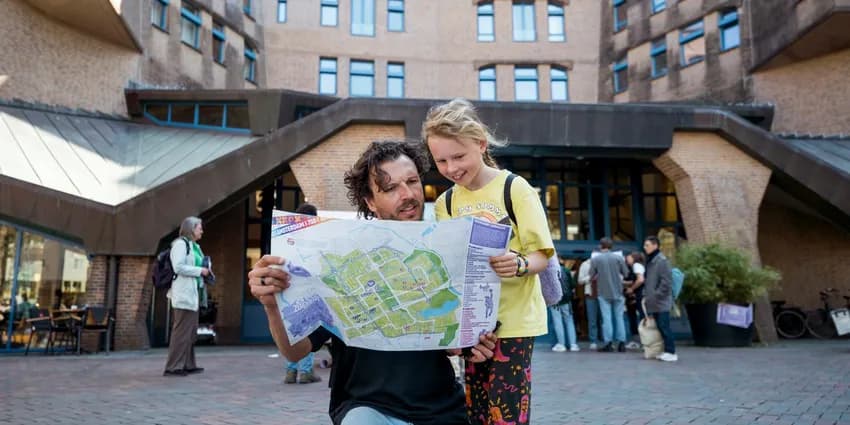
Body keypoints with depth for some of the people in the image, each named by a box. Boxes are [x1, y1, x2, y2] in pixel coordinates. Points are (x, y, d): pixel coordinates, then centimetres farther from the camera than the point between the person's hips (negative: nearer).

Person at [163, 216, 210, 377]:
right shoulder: (180, 244, -8)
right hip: (184, 294, -10)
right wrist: (200, 271, -13)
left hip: (193, 294, 10)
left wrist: (204, 271, 7)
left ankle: (188, 365, 18)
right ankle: (173, 367, -3)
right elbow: (178, 267, -19)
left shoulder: (194, 246, 18)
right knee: (182, 331, -8)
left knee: (191, 332, 12)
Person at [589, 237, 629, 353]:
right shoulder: (618, 257, -4)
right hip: (618, 292, 1)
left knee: (607, 318, 3)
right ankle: (621, 343, 9)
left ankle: (608, 343, 1)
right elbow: (625, 273, 2)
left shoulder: (595, 259, -7)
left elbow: (592, 275, -2)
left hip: (604, 293, -1)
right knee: (619, 318, 9)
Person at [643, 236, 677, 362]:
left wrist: (656, 295, -16)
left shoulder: (661, 260, -13)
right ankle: (667, 351, 17)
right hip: (653, 303, 9)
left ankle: (671, 352, 0)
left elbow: (666, 282, -17)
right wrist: (646, 294, 14)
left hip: (661, 302, -9)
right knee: (660, 327, 11)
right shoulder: (650, 260, 15)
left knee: (664, 327, -6)